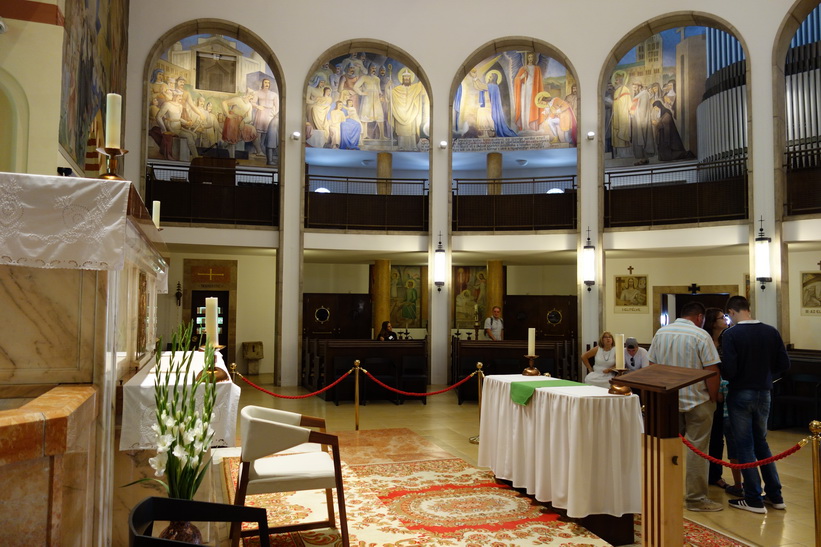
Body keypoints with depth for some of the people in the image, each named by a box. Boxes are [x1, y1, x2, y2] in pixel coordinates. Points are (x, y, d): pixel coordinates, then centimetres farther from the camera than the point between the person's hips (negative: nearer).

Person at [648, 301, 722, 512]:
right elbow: (712, 372, -16)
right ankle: (696, 498, 9)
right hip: (697, 401, -5)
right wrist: (713, 398, -3)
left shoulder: (661, 333, 4)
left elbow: (652, 366, 8)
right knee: (697, 449, 3)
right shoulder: (701, 336, -13)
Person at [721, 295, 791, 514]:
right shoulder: (771, 332, -1)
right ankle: (775, 495, 24)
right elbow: (784, 364, 1)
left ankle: (754, 500, 11)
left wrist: (725, 376, 1)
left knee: (745, 446, 5)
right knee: (761, 442, 20)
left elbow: (728, 370, -21)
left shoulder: (731, 334, -15)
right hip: (763, 393, 5)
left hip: (740, 394, -5)